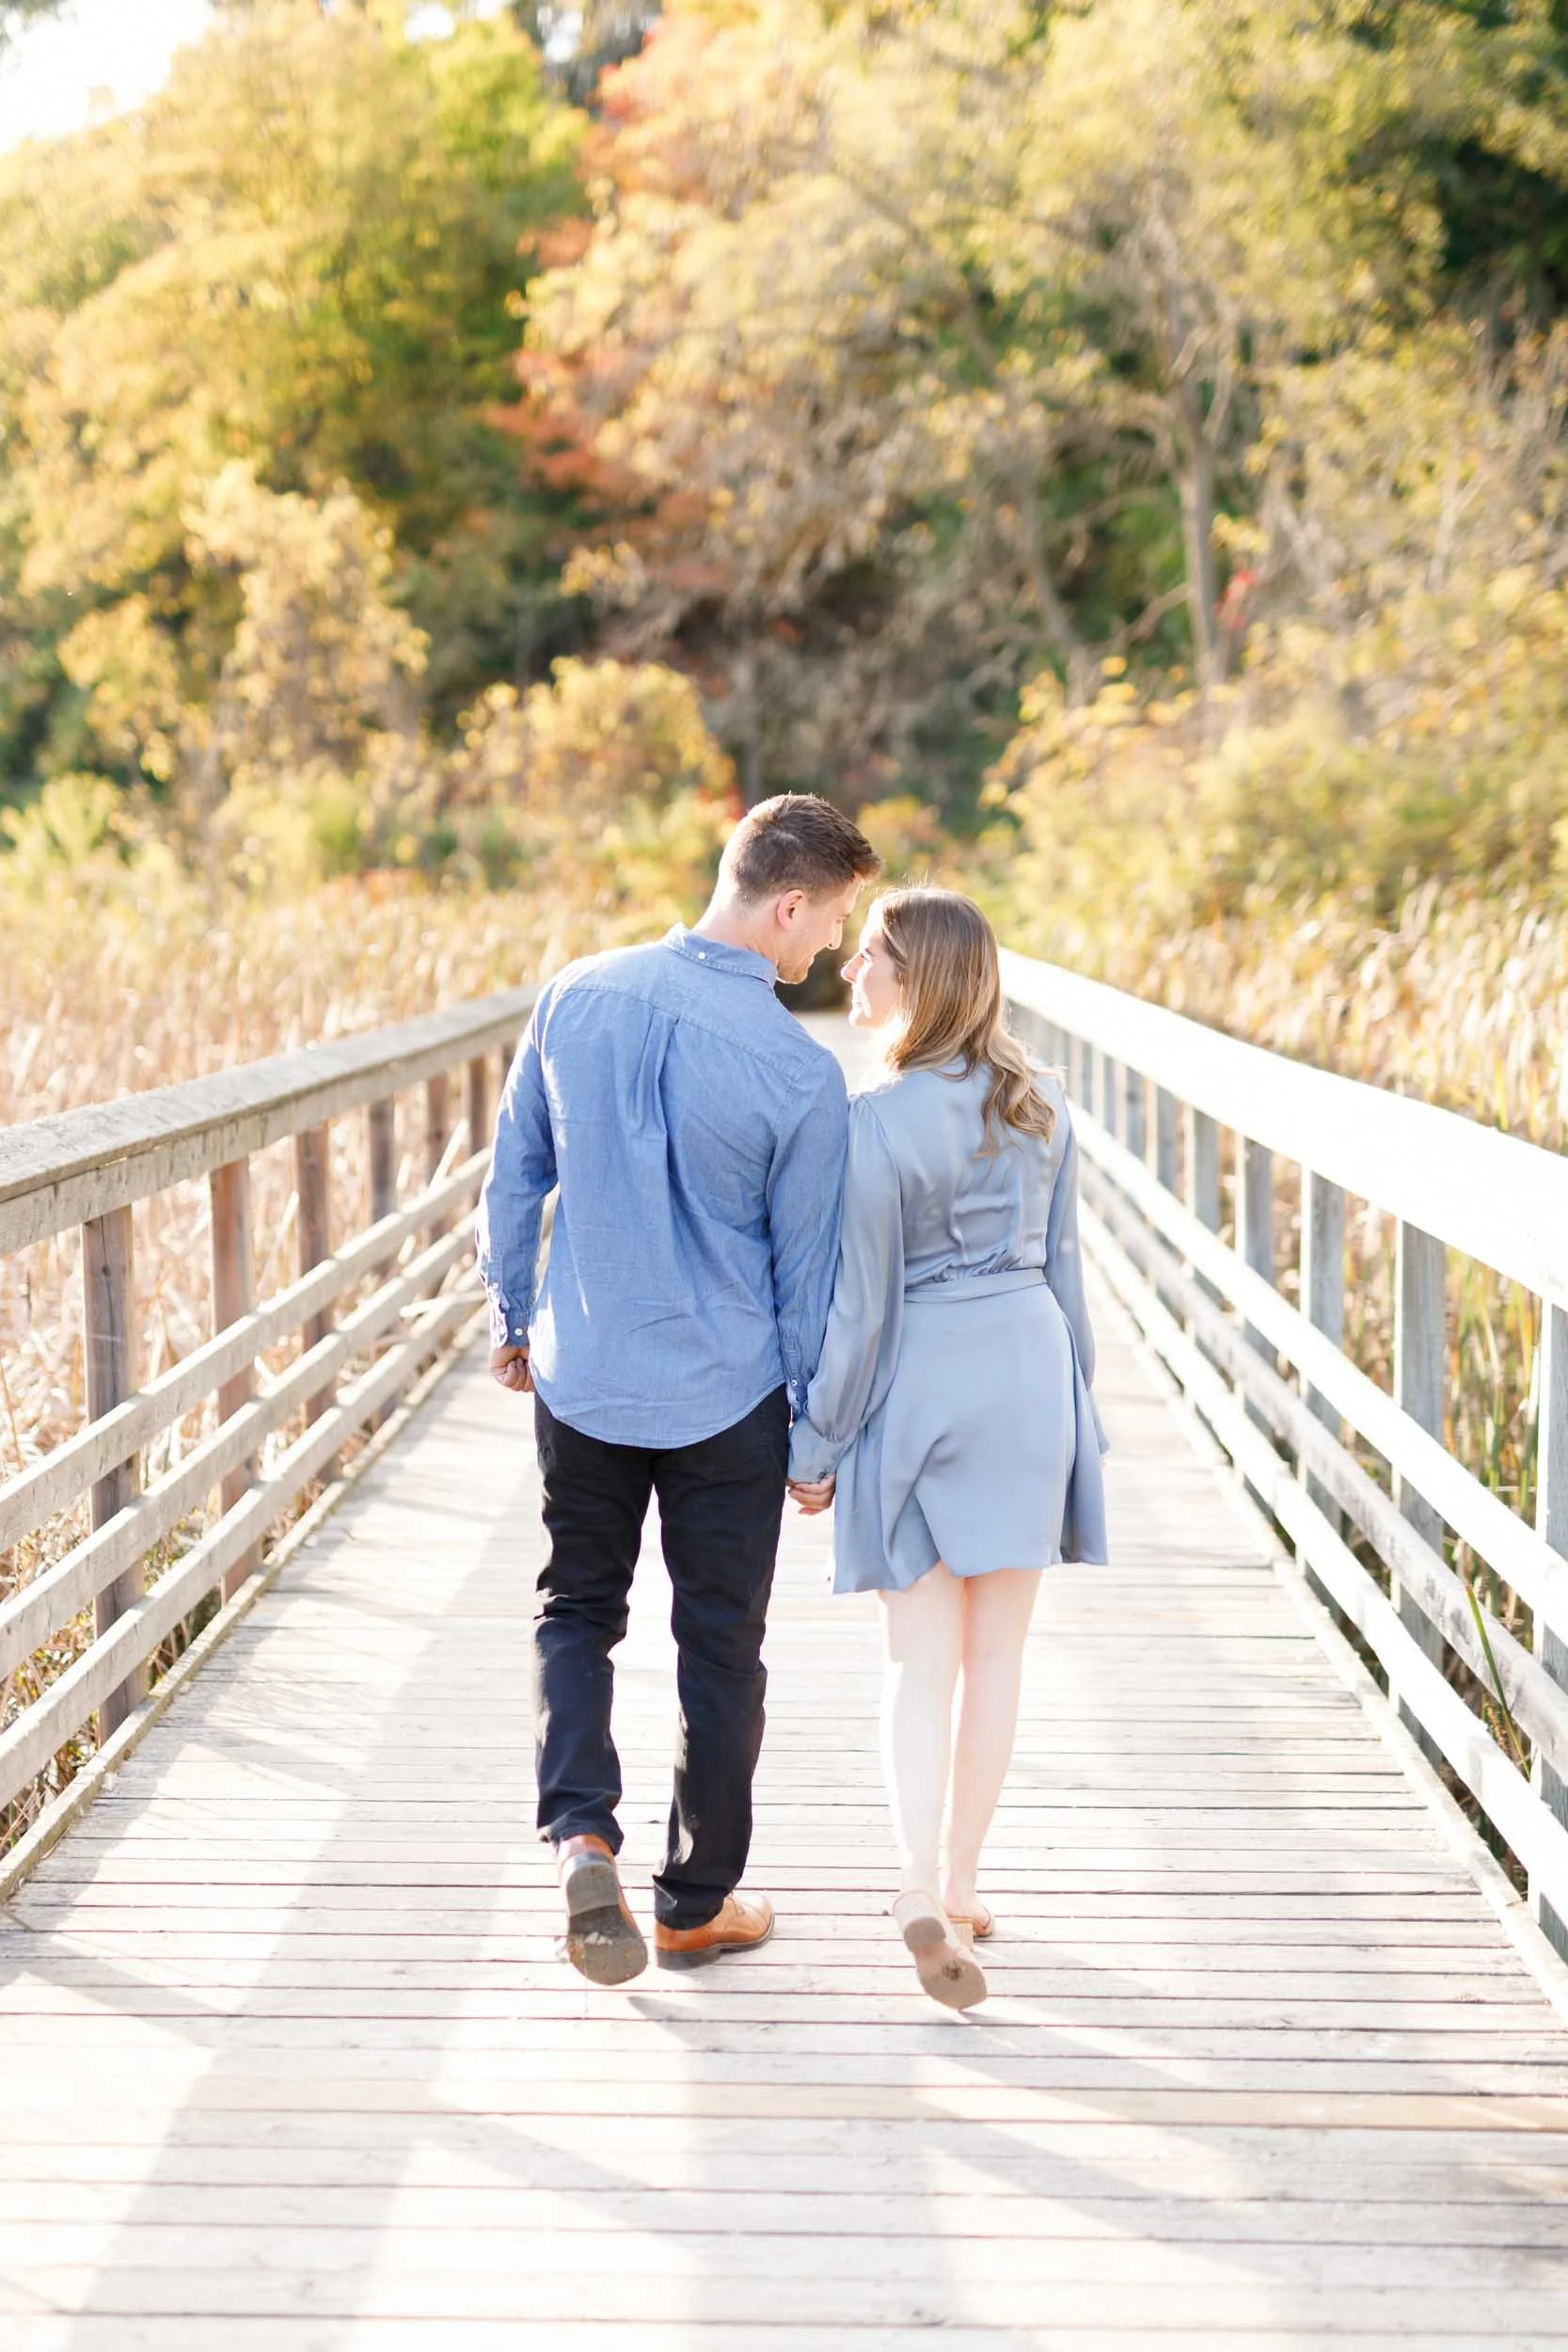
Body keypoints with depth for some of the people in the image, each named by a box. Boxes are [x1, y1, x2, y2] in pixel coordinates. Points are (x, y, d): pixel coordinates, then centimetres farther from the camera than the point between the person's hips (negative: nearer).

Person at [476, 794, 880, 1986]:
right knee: (720, 1646, 11)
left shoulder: (578, 996, -7)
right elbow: (807, 1270, -8)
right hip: (726, 1398, -3)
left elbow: (514, 1178, 5)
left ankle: (581, 1830, -2)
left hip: (582, 1380, 3)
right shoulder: (799, 1071, -18)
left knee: (576, 1605, 20)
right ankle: (697, 1904, 23)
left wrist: (512, 1318, 20)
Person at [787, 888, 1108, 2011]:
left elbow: (858, 1302, -12)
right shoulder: (1040, 1100, 1)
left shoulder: (877, 1124, -15)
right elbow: (1062, 1263, 8)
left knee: (922, 1656, 3)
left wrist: (816, 1442, -3)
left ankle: (924, 1889, -13)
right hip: (1030, 1368, 4)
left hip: (919, 1381, -4)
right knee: (997, 1653, 12)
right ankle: (961, 1883, 21)